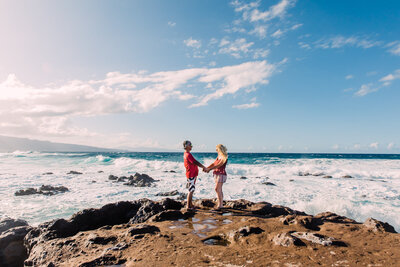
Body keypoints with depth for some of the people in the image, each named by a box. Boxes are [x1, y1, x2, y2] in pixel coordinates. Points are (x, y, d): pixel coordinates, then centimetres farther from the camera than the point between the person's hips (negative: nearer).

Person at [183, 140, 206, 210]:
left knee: (191, 190, 16)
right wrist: (203, 167, -18)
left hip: (192, 174, 10)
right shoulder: (188, 155, -19)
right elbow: (195, 162, -25)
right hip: (191, 175, -10)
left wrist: (202, 166, 18)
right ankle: (188, 206, 2)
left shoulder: (186, 154, 13)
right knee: (191, 190, -4)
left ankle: (190, 204, 25)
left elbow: (194, 163, 18)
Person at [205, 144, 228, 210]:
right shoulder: (219, 156, 12)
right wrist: (206, 168, 3)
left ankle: (219, 204, -4)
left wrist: (209, 169, -20)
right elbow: (214, 164, 14)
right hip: (216, 174, 8)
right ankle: (221, 204, 16)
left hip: (221, 174, -8)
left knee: (217, 189, -11)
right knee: (219, 190, 10)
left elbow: (218, 165, -19)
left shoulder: (224, 157, -13)